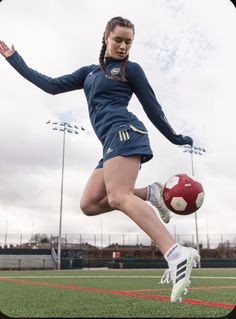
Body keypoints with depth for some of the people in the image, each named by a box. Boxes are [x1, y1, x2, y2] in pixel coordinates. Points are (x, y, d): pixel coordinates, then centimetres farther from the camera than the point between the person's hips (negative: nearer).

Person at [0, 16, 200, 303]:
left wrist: (175, 139, 11)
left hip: (123, 132, -7)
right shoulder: (90, 72, 27)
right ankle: (149, 194, -4)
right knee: (89, 204, -5)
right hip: (113, 141, 7)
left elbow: (152, 108, 10)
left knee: (118, 197, -28)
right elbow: (52, 86, 26)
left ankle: (177, 255, -39)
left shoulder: (130, 69, 9)